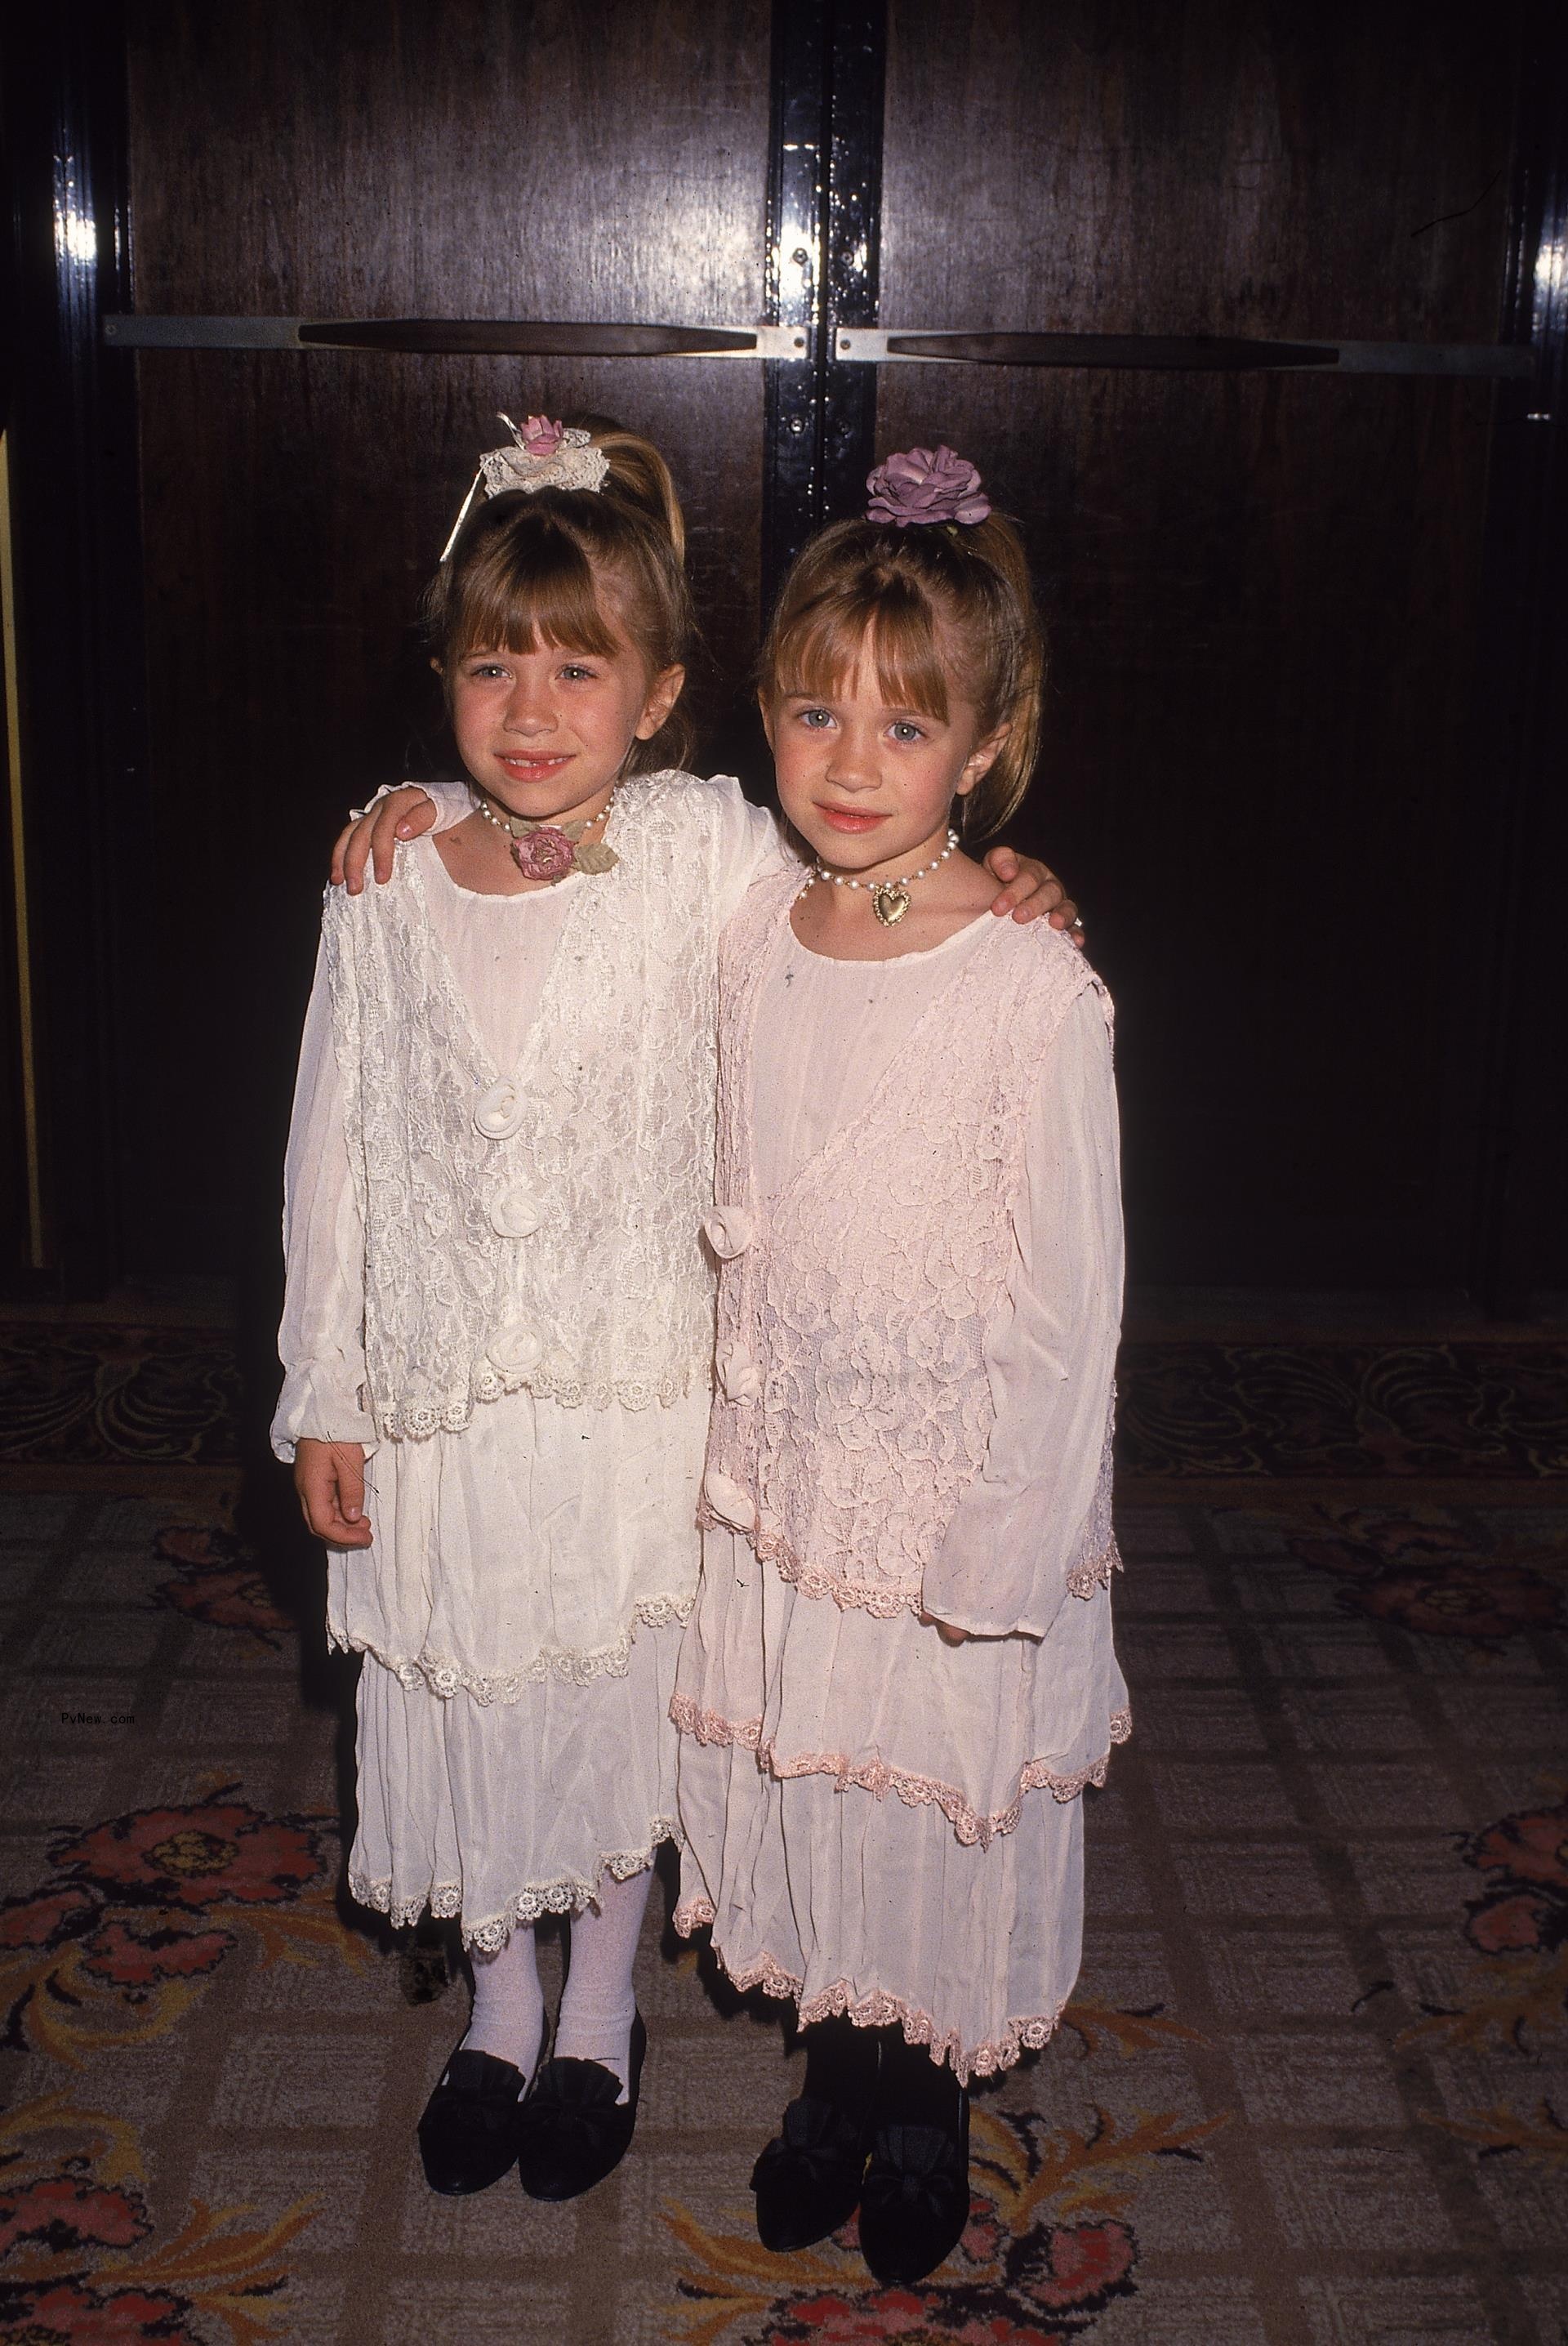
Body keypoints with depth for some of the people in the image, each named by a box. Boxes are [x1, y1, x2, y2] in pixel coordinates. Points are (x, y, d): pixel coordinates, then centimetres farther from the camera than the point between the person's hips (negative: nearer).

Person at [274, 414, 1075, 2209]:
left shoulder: (707, 852, -12)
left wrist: (989, 901, -18)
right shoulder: (389, 883, -8)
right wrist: (323, 1397, 1)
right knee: (459, 1707, 16)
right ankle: (499, 2005, 43)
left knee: (615, 1705, 15)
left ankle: (601, 2013, 41)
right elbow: (331, 1146, -1)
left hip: (635, 1387, -1)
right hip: (437, 1395, 2)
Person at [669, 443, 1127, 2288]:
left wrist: (1002, 1561, -14)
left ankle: (929, 2109, 40)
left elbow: (1065, 1306, -16)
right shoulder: (751, 937, -3)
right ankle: (835, 2079, 44)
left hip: (960, 1492, -4)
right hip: (782, 1477, 5)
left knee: (948, 1813, 14)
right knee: (796, 1800, 19)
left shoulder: (1038, 994, -19)